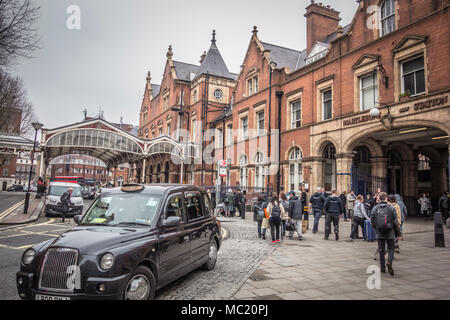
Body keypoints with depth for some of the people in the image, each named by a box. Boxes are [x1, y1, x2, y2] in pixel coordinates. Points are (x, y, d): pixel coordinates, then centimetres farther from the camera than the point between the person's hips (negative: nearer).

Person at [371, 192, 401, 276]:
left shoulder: (375, 209, -3)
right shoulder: (391, 208, -7)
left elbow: (372, 221, 1)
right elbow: (396, 222, -4)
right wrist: (398, 232, 6)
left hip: (380, 234, 1)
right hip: (390, 233, -1)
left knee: (381, 250, 11)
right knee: (391, 249, 11)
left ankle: (382, 267, 17)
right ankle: (389, 262, -13)